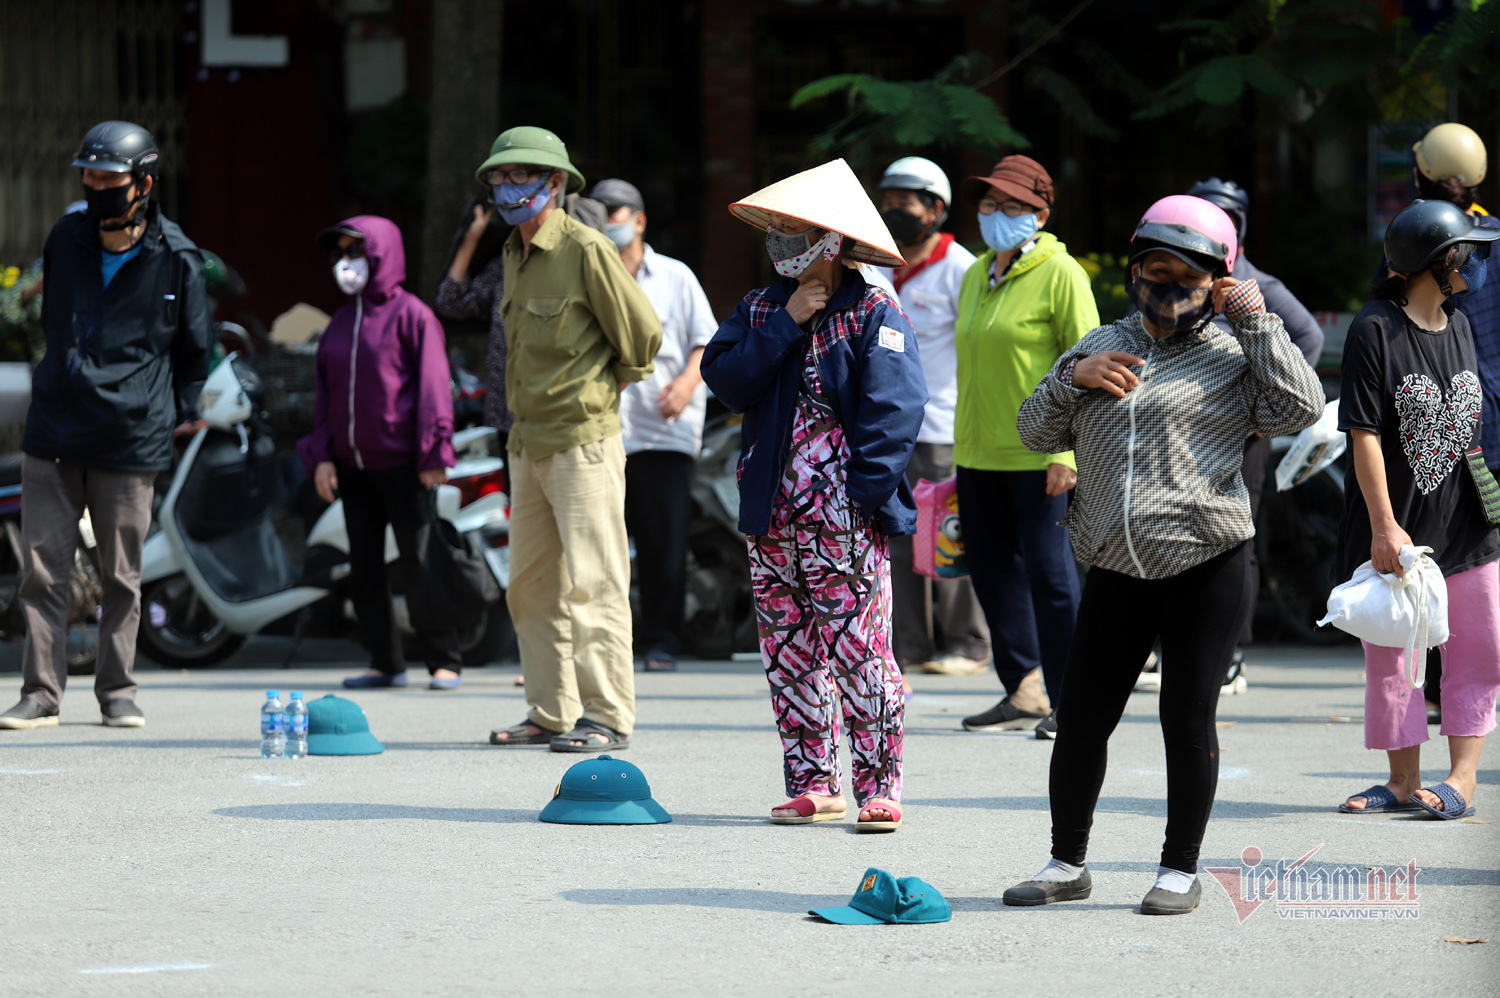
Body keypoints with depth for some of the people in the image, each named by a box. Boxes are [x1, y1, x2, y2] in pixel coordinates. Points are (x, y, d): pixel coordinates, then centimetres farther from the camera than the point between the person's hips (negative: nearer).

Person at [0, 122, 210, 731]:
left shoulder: (176, 260, -5)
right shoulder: (66, 240, 6)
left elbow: (194, 353, 7)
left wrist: (164, 416, 5)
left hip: (129, 443, -3)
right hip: (53, 431, 3)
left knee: (121, 576, 4)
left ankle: (117, 691, 15)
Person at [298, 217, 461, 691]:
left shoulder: (410, 314, -3)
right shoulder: (340, 323, 17)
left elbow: (433, 385, -6)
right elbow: (326, 393, 18)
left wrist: (434, 454, -12)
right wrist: (321, 455, 8)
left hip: (400, 465, -7)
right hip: (352, 465, 7)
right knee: (364, 567, 6)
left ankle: (445, 662, 0)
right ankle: (386, 662, 12)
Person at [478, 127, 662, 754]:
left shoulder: (585, 249, -12)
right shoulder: (515, 256, 13)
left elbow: (643, 334, -8)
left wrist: (602, 389, 3)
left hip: (582, 441, -9)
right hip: (529, 442, 9)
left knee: (591, 581, -8)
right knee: (531, 585, 10)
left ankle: (608, 717, -7)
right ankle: (551, 713, 17)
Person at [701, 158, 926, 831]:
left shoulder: (873, 316, -4)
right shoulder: (760, 309, 14)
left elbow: (893, 411, -10)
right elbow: (726, 380, -1)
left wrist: (864, 495, -17)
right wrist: (787, 325, -8)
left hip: (844, 519, -6)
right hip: (773, 514, 6)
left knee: (858, 652, -8)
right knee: (789, 655, 7)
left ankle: (879, 788, -5)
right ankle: (812, 784, 14)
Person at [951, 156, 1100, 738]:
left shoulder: (1060, 274, -8)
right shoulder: (976, 276, 14)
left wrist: (1066, 449, -17)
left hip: (1038, 456, -8)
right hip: (978, 452, 8)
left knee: (1049, 571, -6)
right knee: (992, 571, 11)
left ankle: (1067, 700, 1)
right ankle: (1023, 692, 22)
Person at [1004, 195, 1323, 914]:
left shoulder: (1231, 358, 3)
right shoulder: (1101, 347, 16)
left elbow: (1301, 409, -13)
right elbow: (1037, 434, 16)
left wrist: (1257, 322, -9)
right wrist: (1071, 378, -2)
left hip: (1206, 569, -4)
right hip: (1114, 574, 4)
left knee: (1187, 721, 0)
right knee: (1080, 721, 5)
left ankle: (1180, 869, 12)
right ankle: (1066, 865, 18)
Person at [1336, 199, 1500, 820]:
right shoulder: (1374, 331, -11)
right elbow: (1364, 434, -14)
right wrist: (1385, 526, -18)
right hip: (1398, 526, -6)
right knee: (1390, 656, 2)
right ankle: (1405, 782, 10)